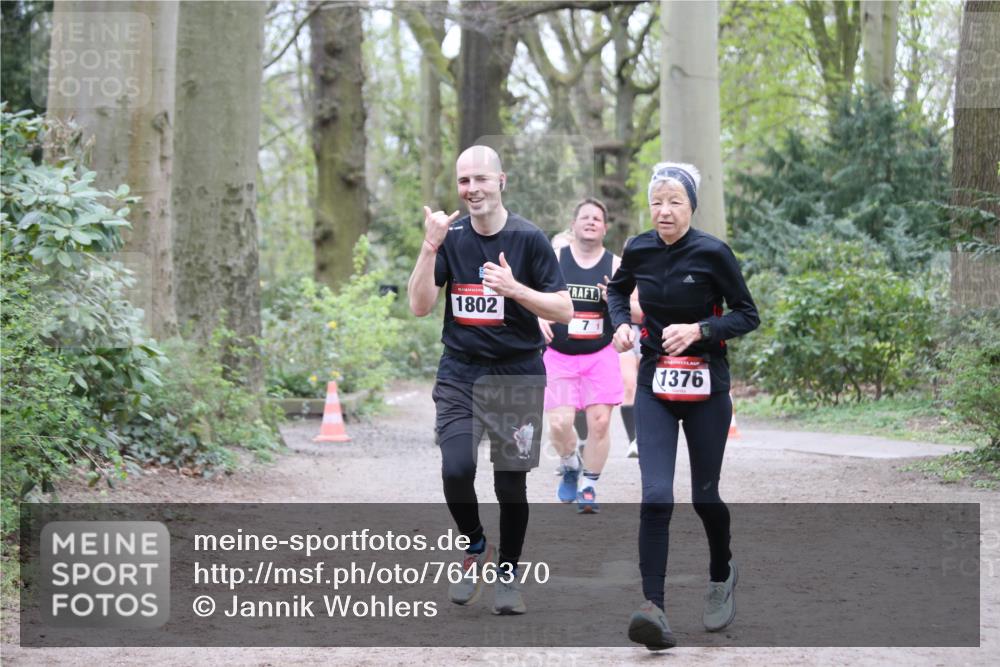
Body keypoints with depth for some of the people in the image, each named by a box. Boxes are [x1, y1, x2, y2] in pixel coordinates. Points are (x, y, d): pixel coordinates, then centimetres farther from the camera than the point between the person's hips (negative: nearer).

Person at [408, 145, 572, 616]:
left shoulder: (528, 239, -5)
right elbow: (420, 306, -5)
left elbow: (564, 310, -6)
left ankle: (508, 573, 20)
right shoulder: (450, 237, 3)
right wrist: (430, 246, -16)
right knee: (456, 470, -15)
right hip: (459, 373, 2)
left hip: (517, 375, -1)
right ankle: (474, 549, 11)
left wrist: (515, 289, -21)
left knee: (511, 483, 1)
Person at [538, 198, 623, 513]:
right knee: (559, 422, -12)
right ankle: (570, 467, 20)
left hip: (601, 356, 1)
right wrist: (538, 317, -18)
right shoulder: (553, 259, 0)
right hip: (559, 357, -1)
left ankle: (588, 486, 10)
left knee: (599, 420, -8)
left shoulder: (616, 265, 2)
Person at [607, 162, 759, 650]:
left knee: (704, 496, 8)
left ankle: (722, 575, 39)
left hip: (706, 388, -2)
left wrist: (699, 329, -18)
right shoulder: (639, 251, 0)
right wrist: (621, 322, 2)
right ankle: (654, 610, -18)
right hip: (655, 387, 2)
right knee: (656, 497, -14)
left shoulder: (712, 253, -10)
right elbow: (617, 289, 22)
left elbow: (748, 315, -4)